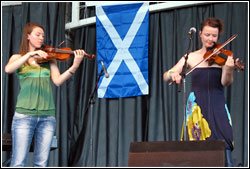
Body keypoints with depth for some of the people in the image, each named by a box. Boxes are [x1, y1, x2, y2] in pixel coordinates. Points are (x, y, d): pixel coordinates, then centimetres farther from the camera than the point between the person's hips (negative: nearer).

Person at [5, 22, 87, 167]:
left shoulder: (49, 59, 15)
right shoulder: (18, 58, 10)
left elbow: (58, 81, 0)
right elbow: (8, 69, -12)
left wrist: (75, 66, -15)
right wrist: (30, 55, -21)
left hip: (47, 116, 3)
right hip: (24, 114, -2)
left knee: (41, 163, 1)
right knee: (18, 163, -9)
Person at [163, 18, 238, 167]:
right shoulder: (191, 57, 7)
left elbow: (225, 83, -9)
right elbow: (166, 76, 3)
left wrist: (229, 70, -31)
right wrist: (172, 74, -21)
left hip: (217, 108, -1)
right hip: (197, 107, 1)